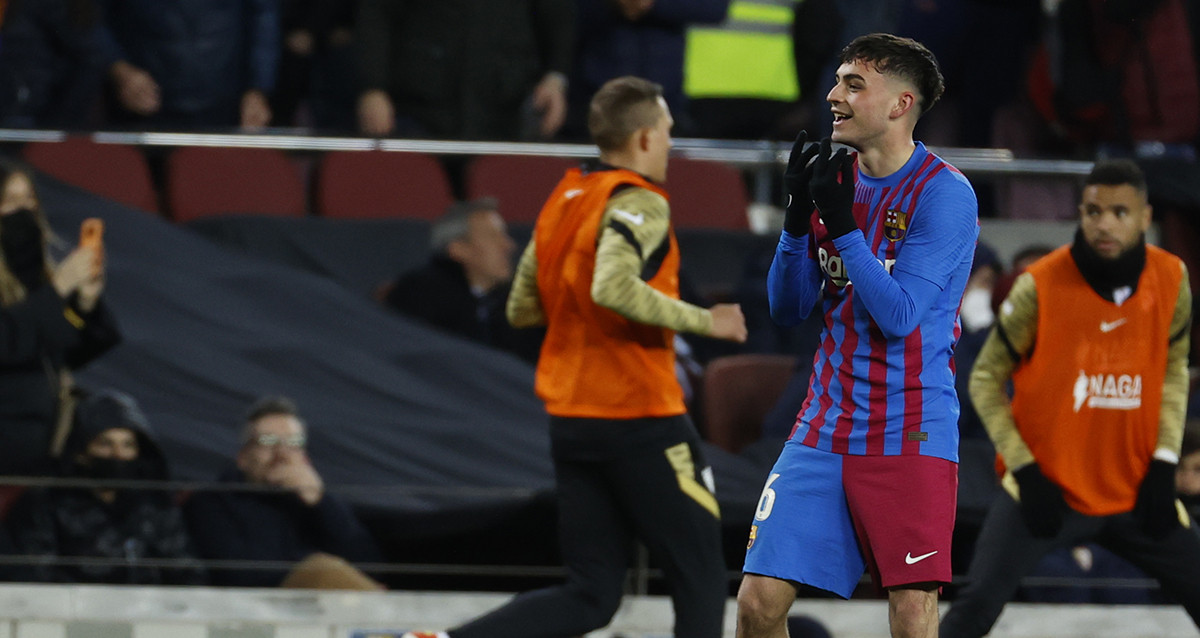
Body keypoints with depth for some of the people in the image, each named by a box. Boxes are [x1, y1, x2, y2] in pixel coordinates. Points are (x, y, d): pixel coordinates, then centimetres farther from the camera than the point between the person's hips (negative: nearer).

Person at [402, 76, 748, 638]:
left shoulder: (564, 200, 13)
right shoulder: (639, 202, -12)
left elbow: (521, 308, 17)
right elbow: (613, 288, -30)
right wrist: (703, 321, -20)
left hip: (568, 418, 8)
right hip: (640, 418, -8)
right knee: (701, 581, 4)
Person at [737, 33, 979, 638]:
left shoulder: (944, 193, -11)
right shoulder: (837, 179, 9)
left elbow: (898, 316, -18)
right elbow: (787, 308, 9)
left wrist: (842, 222, -20)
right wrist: (798, 215, -6)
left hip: (908, 437, -6)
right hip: (824, 428, 6)